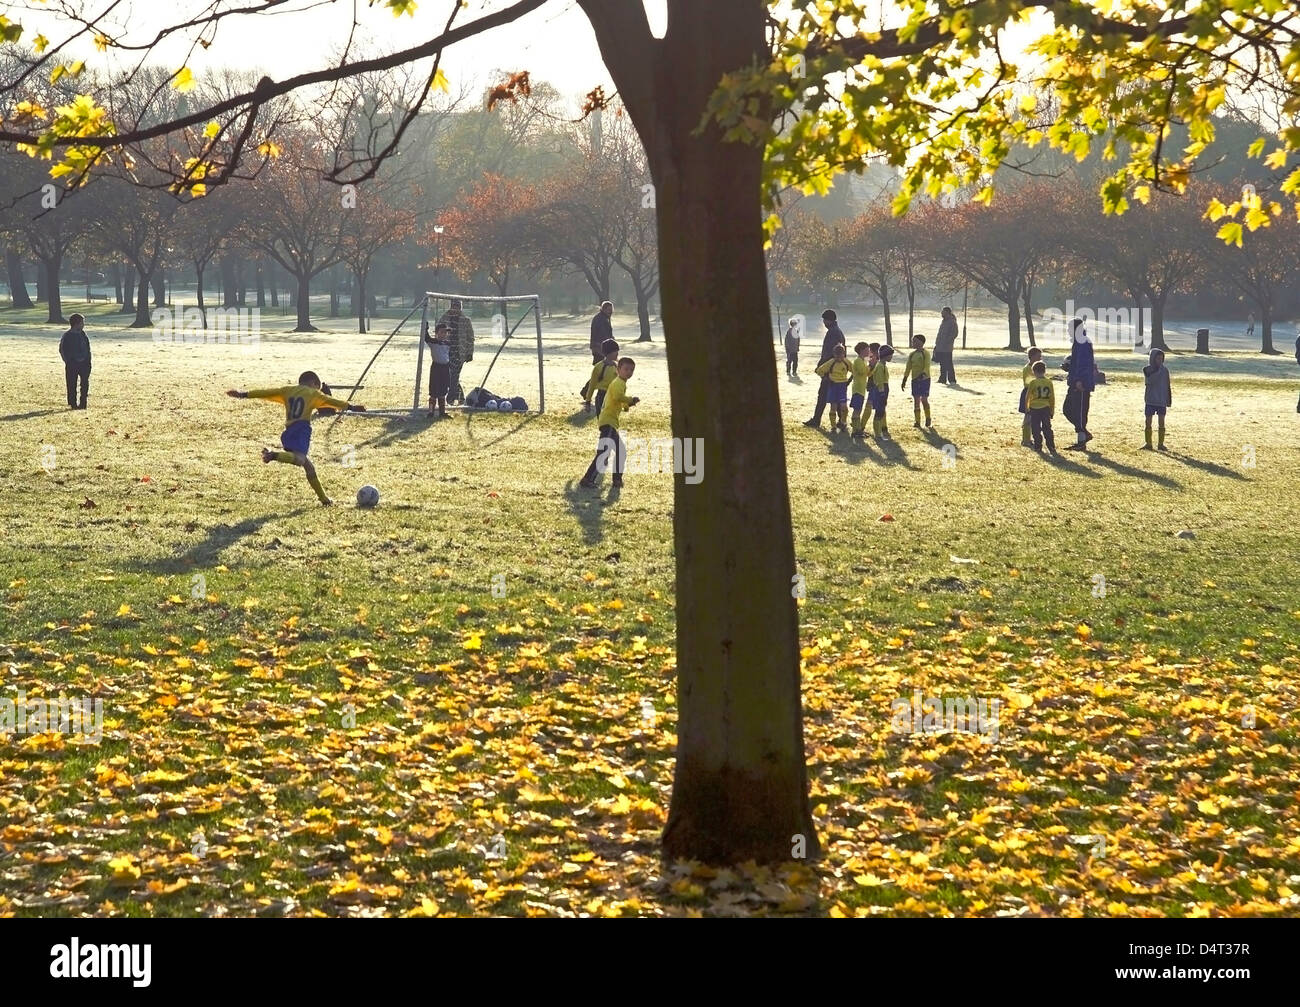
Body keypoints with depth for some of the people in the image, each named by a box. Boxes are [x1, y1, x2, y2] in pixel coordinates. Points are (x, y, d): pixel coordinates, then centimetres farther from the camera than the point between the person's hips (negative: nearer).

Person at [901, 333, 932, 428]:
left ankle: (928, 419, 17)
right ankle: (917, 421, 6)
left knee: (924, 400, -2)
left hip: (925, 379, -5)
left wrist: (922, 374, -33)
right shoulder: (912, 354, 9)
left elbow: (927, 367, -17)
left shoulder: (926, 353, -7)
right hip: (915, 380, 5)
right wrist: (904, 380, 8)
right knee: (916, 400, 3)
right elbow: (908, 368, 12)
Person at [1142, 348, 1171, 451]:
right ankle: (1148, 444, 10)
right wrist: (1158, 370, -22)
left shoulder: (1165, 370, 2)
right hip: (1150, 400, -1)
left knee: (1162, 422, 1)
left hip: (1162, 401, 1)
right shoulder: (1147, 369, -3)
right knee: (1148, 422, 1)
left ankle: (1161, 444, 7)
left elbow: (1167, 386, 6)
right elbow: (1150, 380, -19)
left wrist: (1169, 400, 5)